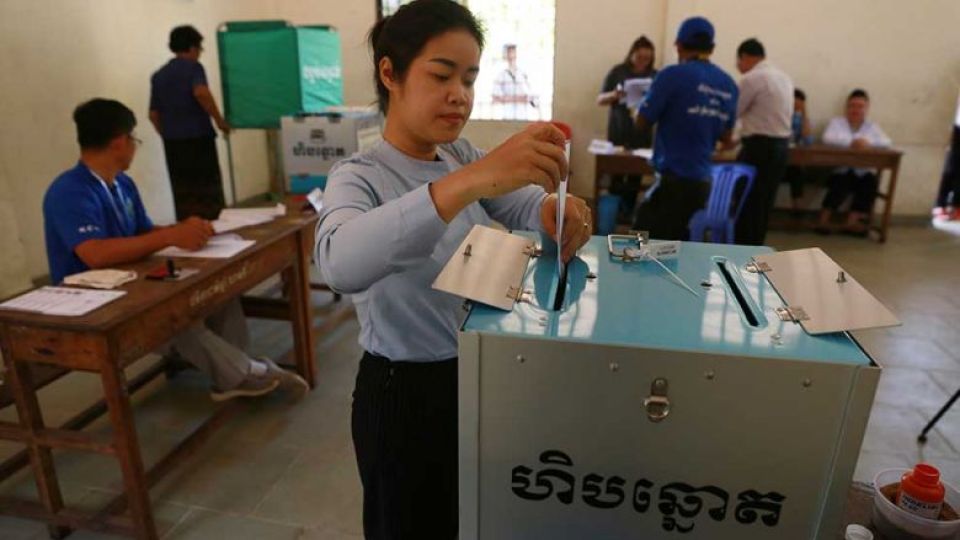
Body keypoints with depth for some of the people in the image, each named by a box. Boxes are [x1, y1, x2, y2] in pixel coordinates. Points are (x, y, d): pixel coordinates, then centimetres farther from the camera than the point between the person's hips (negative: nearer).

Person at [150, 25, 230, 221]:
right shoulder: (193, 67, -2)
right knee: (209, 193, -1)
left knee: (183, 196, 8)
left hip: (172, 143, 6)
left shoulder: (158, 75, 16)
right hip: (198, 138, -6)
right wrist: (220, 121, -16)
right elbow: (201, 93, -23)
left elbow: (154, 114, 15)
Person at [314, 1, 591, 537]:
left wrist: (555, 209, -28)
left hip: (472, 375, 6)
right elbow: (341, 263, -42)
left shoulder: (459, 155, 1)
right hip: (404, 394, -6)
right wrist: (472, 181, -54)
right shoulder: (360, 176, -20)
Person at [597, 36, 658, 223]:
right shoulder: (617, 71, 2)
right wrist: (613, 95, -19)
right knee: (616, 173, -1)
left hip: (642, 134, 2)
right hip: (618, 132, -1)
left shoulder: (655, 76, 6)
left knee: (636, 174, 2)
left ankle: (628, 211, 10)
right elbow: (600, 100, 2)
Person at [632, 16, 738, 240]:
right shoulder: (729, 85, 8)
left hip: (672, 180, -7)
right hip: (702, 181, 7)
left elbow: (642, 121, -3)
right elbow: (726, 138, 18)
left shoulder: (673, 75, -10)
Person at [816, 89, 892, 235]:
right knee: (841, 183, -32)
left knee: (872, 181, -27)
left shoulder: (872, 127, 15)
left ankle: (852, 221, -22)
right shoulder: (837, 122, 8)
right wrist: (851, 142, -24)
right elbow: (828, 138, -12)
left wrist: (869, 143, -21)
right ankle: (824, 219, -18)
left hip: (862, 173, 3)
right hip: (839, 170, -3)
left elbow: (887, 142, -1)